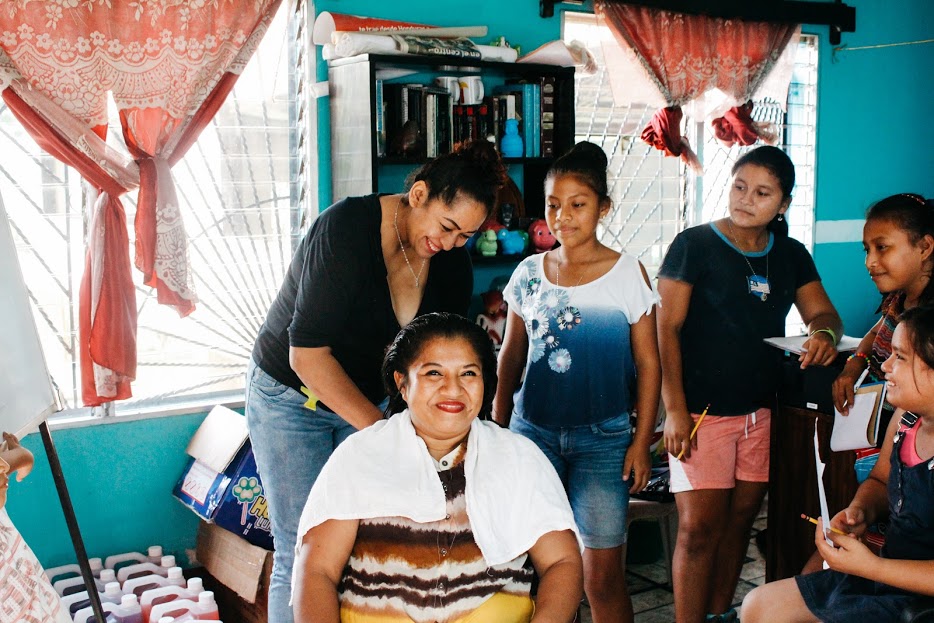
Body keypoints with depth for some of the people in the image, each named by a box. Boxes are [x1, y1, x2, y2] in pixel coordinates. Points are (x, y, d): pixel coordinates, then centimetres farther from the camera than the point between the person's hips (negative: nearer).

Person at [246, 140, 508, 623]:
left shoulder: (453, 263, -8)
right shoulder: (347, 227, -26)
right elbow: (307, 353, -29)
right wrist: (381, 429, -33)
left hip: (366, 398, 5)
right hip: (291, 396, -5)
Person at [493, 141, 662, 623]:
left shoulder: (627, 273, -3)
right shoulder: (529, 273, 5)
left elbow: (648, 363, -1)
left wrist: (642, 441, -5)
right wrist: (497, 430, 10)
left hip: (603, 438, -2)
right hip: (532, 430, 3)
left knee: (603, 575, -1)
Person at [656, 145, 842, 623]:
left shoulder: (790, 255, 10)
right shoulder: (694, 245, -6)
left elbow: (822, 312, 10)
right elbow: (666, 329, -10)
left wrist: (825, 334, -16)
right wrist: (674, 409, -17)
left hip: (763, 412, 5)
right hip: (702, 412, -5)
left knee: (739, 520, 13)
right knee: (699, 528, -5)